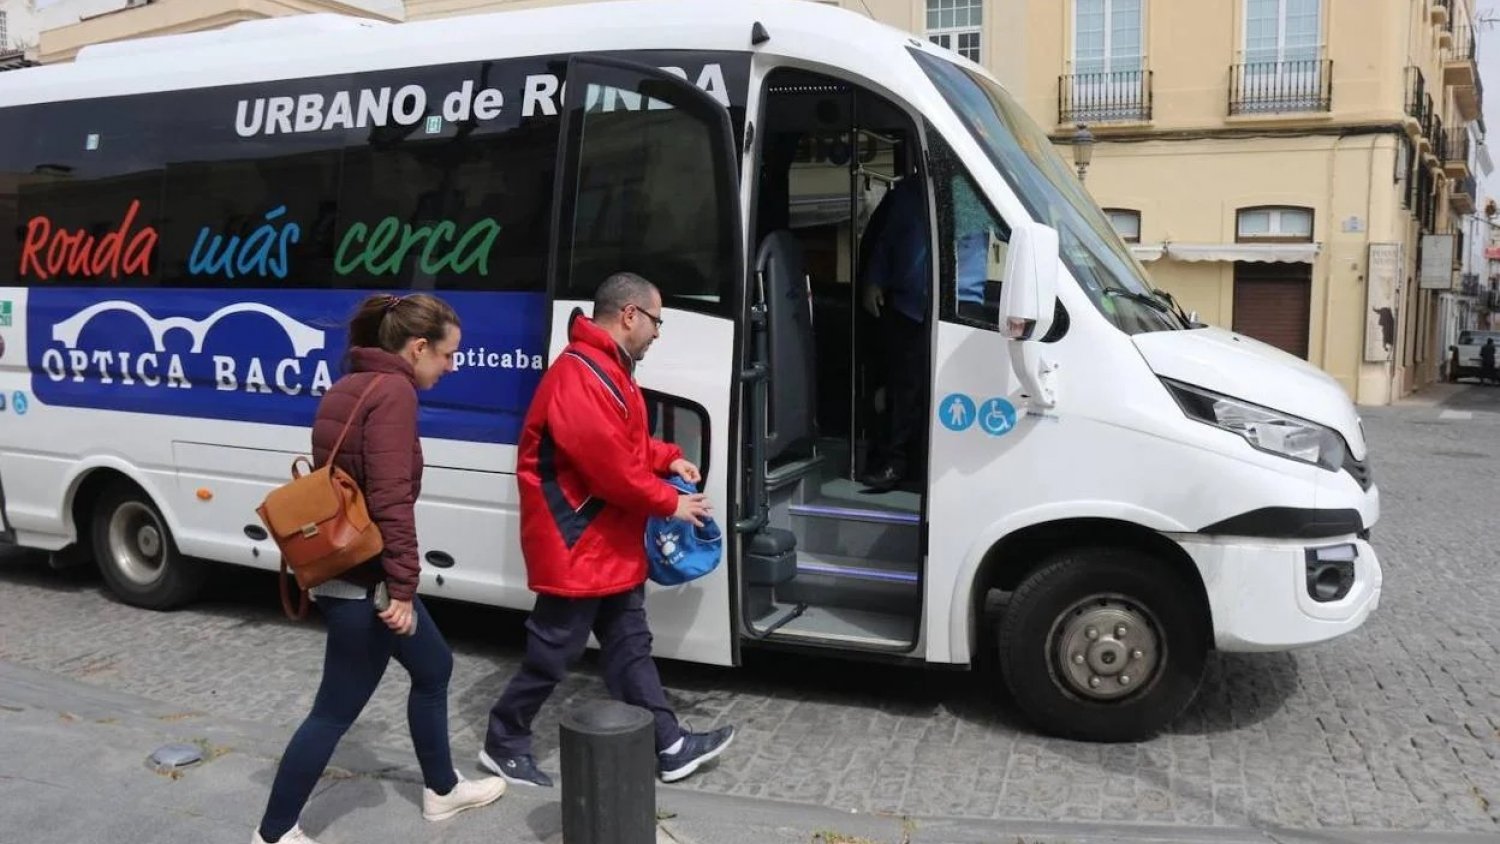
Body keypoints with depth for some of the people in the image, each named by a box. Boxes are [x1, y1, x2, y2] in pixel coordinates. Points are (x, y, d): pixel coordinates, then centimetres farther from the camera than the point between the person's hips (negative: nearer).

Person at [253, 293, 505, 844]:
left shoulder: (350, 386, 12)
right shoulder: (393, 392, -18)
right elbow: (391, 499, -25)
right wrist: (402, 587, -23)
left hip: (342, 568, 10)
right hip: (364, 580, -10)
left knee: (433, 668, 23)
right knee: (335, 712, 4)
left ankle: (441, 790, 37)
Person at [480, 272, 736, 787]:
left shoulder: (609, 369, 13)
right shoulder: (579, 376, -24)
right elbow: (609, 463, -26)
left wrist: (668, 458, 6)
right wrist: (669, 503, -15)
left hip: (610, 545, 11)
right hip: (575, 547, -11)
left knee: (630, 646, 14)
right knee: (552, 655, 3)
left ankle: (667, 747, 22)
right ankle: (504, 745, 20)